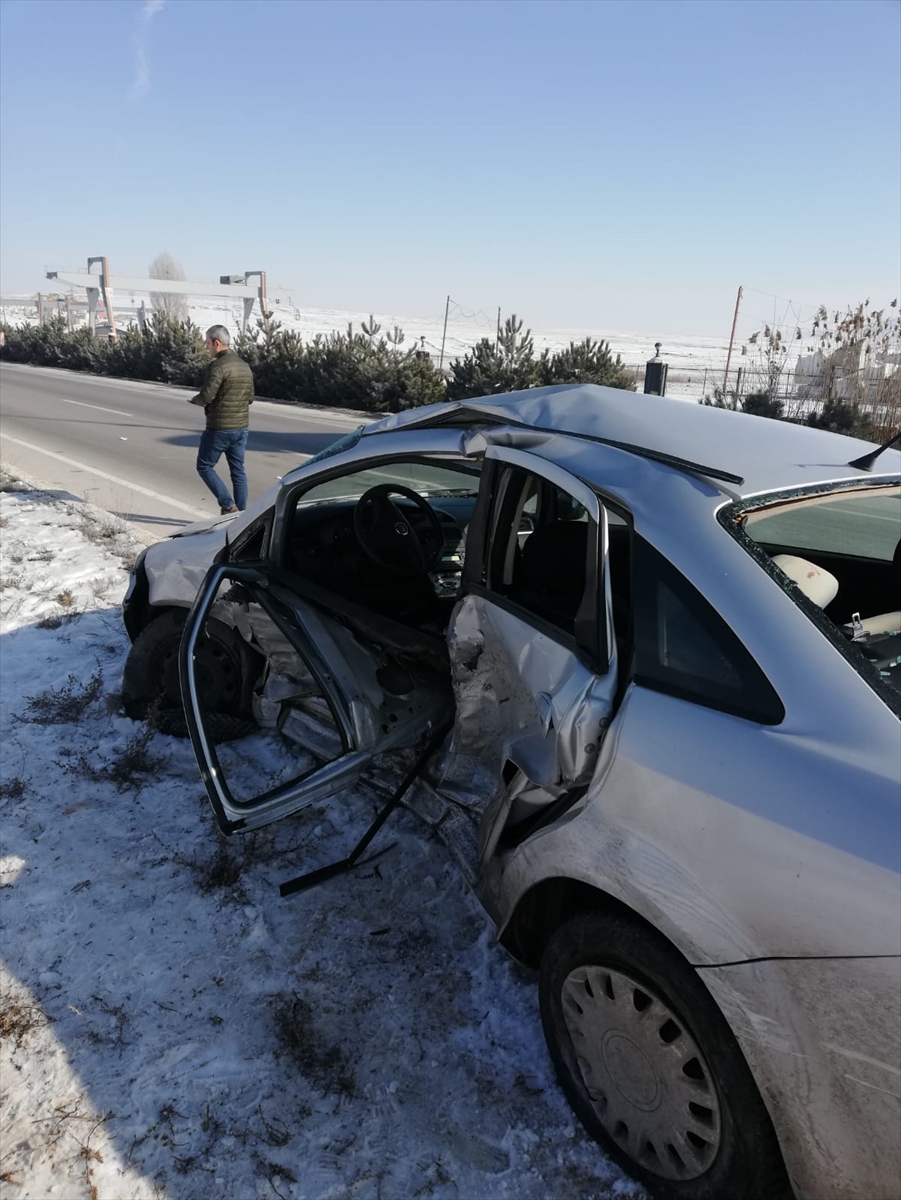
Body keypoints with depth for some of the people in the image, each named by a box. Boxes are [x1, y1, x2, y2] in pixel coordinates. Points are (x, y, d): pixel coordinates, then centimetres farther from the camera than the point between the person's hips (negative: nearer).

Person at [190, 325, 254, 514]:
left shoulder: (218, 366, -16)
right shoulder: (244, 366, 10)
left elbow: (206, 396, -20)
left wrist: (194, 399, 0)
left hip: (219, 428, -7)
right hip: (241, 427, 7)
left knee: (205, 466, 7)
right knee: (238, 471, 11)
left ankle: (228, 506, -3)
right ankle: (241, 513, 12)